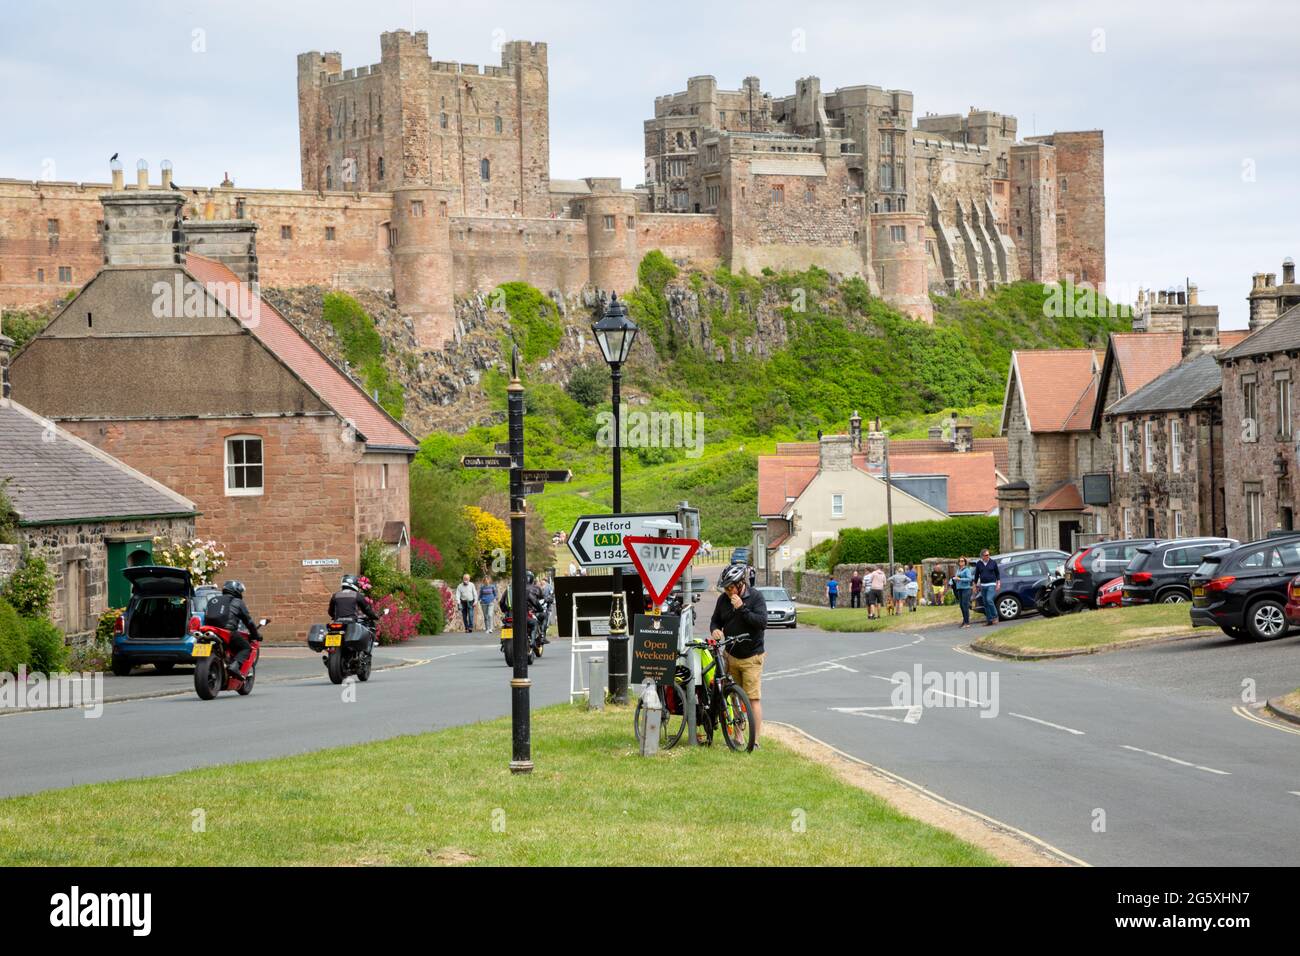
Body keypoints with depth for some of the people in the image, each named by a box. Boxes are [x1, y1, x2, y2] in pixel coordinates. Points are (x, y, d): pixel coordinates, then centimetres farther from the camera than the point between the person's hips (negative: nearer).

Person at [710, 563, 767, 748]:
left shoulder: (755, 597, -9)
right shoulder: (723, 599, 6)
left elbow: (762, 622, -18)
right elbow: (715, 620, 17)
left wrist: (741, 608, -23)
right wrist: (715, 629, -6)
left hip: (751, 657, -5)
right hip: (731, 656, 5)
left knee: (753, 698, -8)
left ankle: (755, 741, -7)